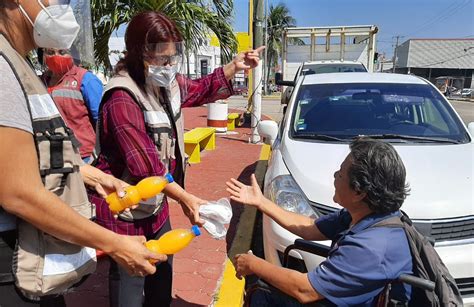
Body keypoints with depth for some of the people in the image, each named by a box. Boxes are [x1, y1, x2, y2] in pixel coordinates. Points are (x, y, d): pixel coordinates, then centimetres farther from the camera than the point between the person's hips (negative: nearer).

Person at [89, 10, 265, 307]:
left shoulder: (169, 83, -1)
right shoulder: (122, 100, -26)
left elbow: (200, 90, 18)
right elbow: (145, 165, -28)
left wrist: (234, 66, 6)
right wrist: (185, 198, -29)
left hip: (156, 202, 8)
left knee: (162, 271, 24)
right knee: (129, 281, 9)